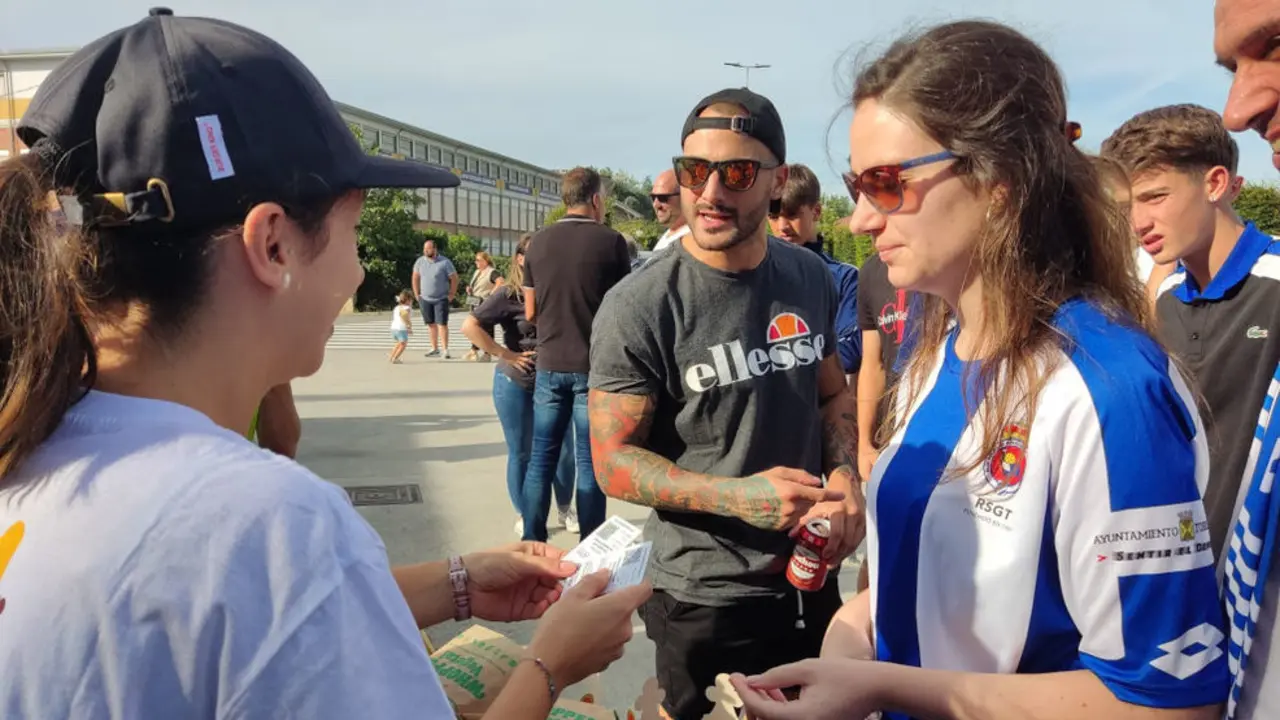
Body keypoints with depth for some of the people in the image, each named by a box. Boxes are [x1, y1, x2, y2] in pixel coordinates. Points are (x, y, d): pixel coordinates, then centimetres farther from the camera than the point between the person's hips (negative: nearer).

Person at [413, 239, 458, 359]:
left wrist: (451, 295, -6)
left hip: (441, 299, -4)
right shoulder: (420, 261, 2)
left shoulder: (445, 262, -10)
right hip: (425, 299, 4)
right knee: (431, 324, 8)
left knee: (442, 324, -9)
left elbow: (454, 279, -5)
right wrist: (417, 295, 7)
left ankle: (445, 350, -8)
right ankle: (435, 349, 16)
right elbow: (415, 278, 11)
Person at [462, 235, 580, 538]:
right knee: (520, 453, 9)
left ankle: (565, 509, 28)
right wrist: (503, 354, -16)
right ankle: (523, 515, 24)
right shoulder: (508, 294, -11)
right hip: (516, 384, -3)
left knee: (564, 449, 8)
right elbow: (469, 326, -16)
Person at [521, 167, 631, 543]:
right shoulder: (611, 240, -8)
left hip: (549, 365, 3)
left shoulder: (538, 241, 2)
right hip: (594, 367, -3)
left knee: (541, 458, 11)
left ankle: (532, 545, 17)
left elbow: (530, 312, 8)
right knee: (589, 462, 3)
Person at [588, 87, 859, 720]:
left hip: (811, 578, 6)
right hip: (704, 597, -5)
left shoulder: (811, 278, -1)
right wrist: (737, 496, -27)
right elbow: (614, 462, -16)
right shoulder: (638, 308, -18)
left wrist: (844, 475, -8)